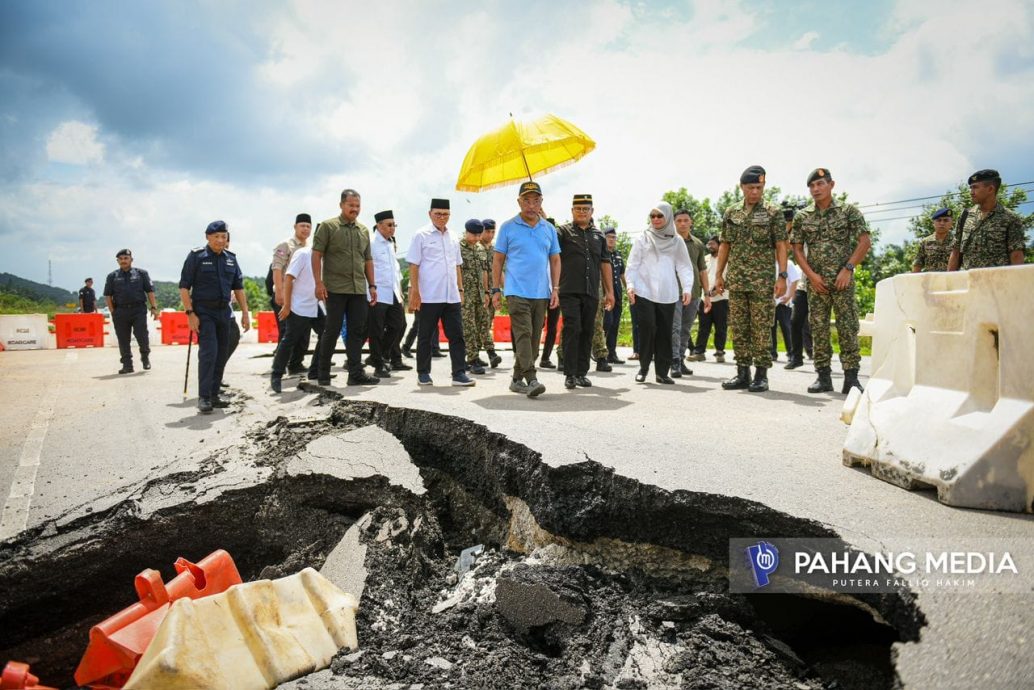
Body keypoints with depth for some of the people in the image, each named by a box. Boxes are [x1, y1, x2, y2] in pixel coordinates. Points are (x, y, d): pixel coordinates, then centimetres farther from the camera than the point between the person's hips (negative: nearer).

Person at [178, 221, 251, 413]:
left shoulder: (230, 258, 10)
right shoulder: (196, 256, -4)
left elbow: (238, 287, 15)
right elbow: (184, 287, -7)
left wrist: (245, 312, 9)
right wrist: (190, 313, -14)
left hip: (224, 312, 5)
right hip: (203, 312, -5)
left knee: (221, 355, 7)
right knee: (208, 352, -15)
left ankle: (214, 395, 17)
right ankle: (203, 397, -11)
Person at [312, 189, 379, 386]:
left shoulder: (363, 230, 15)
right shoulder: (327, 226, 0)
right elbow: (316, 254, -5)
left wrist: (372, 285, 12)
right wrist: (319, 283, -13)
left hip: (359, 290, 5)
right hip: (335, 289, -5)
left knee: (357, 332, 3)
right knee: (332, 331, 0)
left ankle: (356, 373, 7)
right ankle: (323, 373, 12)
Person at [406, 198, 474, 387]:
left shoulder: (453, 238, 14)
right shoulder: (422, 235, -2)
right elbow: (413, 266, -4)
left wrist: (460, 290, 15)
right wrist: (414, 292, -11)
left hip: (452, 297, 5)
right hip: (429, 297, -5)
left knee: (456, 336, 2)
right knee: (426, 337, 5)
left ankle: (459, 373, 5)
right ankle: (423, 373, 15)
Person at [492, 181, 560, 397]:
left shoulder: (549, 229, 12)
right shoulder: (508, 227, 3)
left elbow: (555, 260, 14)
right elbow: (498, 259, 4)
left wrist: (555, 288, 4)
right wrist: (496, 289, -2)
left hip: (541, 293, 4)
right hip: (517, 292, -4)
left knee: (534, 338, 7)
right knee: (524, 335, -15)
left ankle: (517, 379, 18)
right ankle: (531, 379, -19)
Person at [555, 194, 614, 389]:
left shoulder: (598, 235, 17)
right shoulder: (563, 231, 5)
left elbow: (605, 264, 18)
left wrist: (609, 291, 14)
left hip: (591, 293, 4)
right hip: (569, 291, -4)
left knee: (587, 332, 6)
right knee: (572, 329, -9)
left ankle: (582, 373, 14)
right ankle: (569, 374, -4)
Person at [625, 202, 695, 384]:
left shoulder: (676, 241, 10)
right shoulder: (643, 238, 7)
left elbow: (684, 266, 7)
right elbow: (633, 264, 4)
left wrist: (687, 288, -5)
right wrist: (630, 285, -8)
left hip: (667, 295, 2)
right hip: (645, 292, -1)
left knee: (665, 332, 2)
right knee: (647, 328, -9)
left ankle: (662, 372, 8)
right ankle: (643, 367, 6)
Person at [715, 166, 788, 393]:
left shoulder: (773, 213, 1)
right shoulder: (731, 213, 12)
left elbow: (781, 246, -2)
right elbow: (724, 245, 15)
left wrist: (782, 276, -11)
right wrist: (719, 275, 9)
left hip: (763, 282, -4)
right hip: (736, 281, 4)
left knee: (761, 329, -3)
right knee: (738, 328, 5)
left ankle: (761, 375, 4)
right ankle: (742, 373, 13)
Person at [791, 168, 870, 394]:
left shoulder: (849, 211, 3)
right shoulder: (802, 217, 9)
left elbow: (864, 242, -1)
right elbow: (797, 249, 7)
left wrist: (848, 269, -11)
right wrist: (812, 275, -5)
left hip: (843, 280, -2)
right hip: (816, 282, 3)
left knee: (848, 328, -4)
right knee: (818, 329, 3)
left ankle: (851, 378, 0)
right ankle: (823, 377, 10)